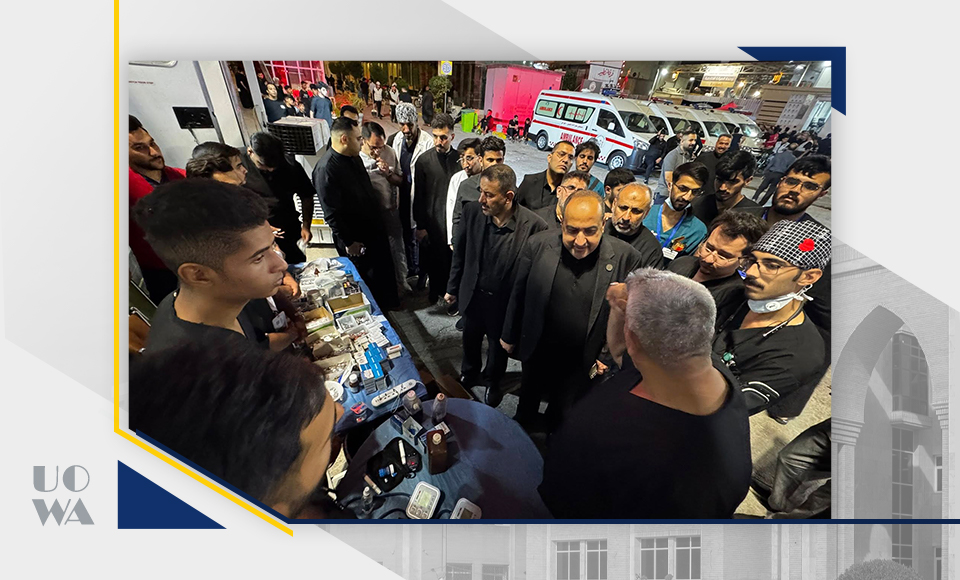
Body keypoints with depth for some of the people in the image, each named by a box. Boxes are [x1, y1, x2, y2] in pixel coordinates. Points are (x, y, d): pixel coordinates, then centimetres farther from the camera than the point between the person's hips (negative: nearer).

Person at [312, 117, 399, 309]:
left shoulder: (354, 157, 0)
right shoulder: (326, 169, -25)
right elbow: (332, 214, -23)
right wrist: (348, 242, -18)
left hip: (375, 229, 8)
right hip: (355, 238, -8)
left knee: (385, 268, 23)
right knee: (365, 278, 12)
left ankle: (389, 300, 46)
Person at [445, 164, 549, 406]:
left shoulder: (533, 226, -28)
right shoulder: (472, 211, -16)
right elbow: (460, 253, -1)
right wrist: (452, 288, 8)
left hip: (504, 302, -3)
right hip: (473, 295, 3)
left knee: (498, 347, 23)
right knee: (470, 341, 27)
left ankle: (492, 382, 55)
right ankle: (468, 373, 59)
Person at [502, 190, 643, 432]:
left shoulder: (625, 257, -22)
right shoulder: (538, 245, -18)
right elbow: (519, 294, -5)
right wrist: (509, 336, 5)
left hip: (581, 363, -1)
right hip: (537, 351, 2)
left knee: (561, 415, 23)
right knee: (527, 403, 28)